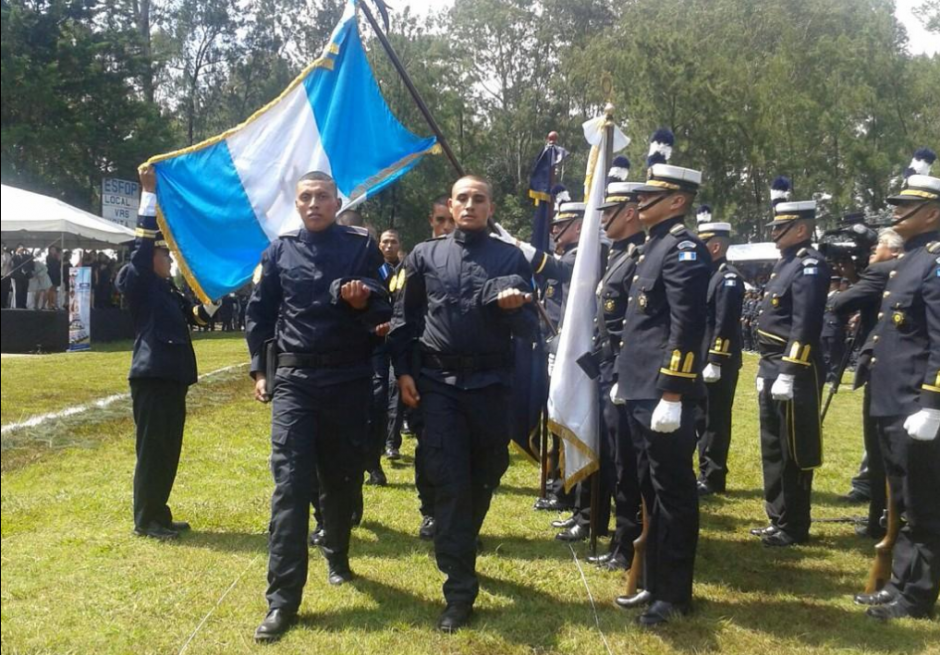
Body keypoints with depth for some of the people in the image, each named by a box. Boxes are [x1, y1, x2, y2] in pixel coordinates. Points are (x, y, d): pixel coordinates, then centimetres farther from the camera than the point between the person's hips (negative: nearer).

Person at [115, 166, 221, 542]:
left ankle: (158, 514, 22)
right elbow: (143, 244, -15)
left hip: (171, 376, 9)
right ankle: (145, 521, 4)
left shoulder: (169, 291, 19)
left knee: (168, 450, 13)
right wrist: (149, 192, -15)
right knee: (152, 450, -4)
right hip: (152, 376, -9)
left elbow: (195, 315, 25)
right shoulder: (138, 284, -5)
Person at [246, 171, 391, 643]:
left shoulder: (361, 246, 1)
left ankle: (337, 556, 38)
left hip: (349, 379, 0)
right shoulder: (279, 251, 6)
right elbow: (258, 314, 11)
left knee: (343, 477, 12)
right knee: (290, 484, -7)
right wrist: (260, 369, 5)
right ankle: (282, 598, -6)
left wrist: (363, 301, -21)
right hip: (294, 379, 0)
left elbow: (382, 312, 1)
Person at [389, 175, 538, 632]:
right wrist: (403, 371, -2)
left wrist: (514, 309, -20)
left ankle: (460, 549, 40)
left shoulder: (511, 258, 4)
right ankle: (460, 589, 1)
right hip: (438, 383, -1)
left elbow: (529, 329, 1)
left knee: (484, 478, 13)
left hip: (490, 384, 1)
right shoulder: (424, 255, 6)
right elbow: (405, 318, 7)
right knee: (449, 482, -4)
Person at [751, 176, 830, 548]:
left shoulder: (810, 266, -13)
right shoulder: (786, 264, 17)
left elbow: (804, 327, -21)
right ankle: (778, 519, 25)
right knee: (773, 449, 15)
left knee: (794, 452, -1)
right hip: (774, 369, 10)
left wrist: (788, 373, -24)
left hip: (795, 372, -10)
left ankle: (794, 528, 9)